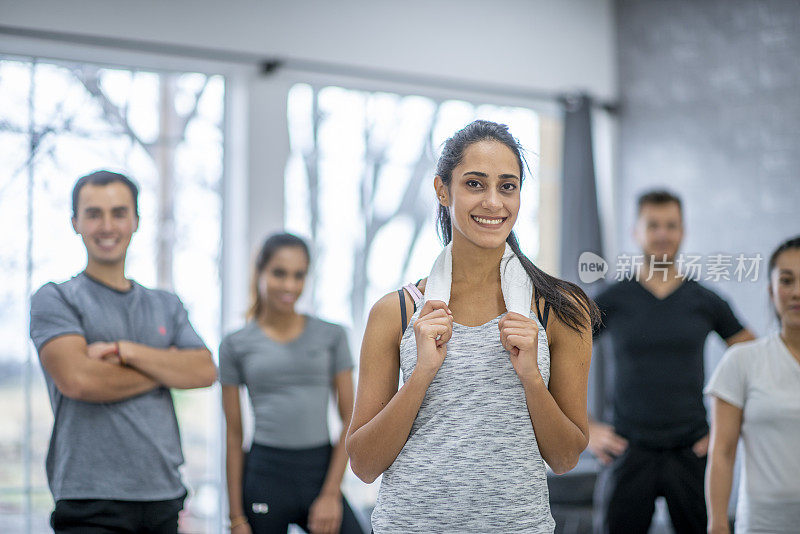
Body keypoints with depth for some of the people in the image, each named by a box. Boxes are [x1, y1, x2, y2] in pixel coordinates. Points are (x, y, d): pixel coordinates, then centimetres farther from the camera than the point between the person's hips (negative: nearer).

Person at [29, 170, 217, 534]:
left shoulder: (166, 305, 17)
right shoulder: (54, 299, 2)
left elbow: (205, 372, 2)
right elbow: (77, 379, -14)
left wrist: (126, 351, -11)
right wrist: (167, 368, -2)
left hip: (164, 497, 5)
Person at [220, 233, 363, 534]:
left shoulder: (331, 336, 6)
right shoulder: (236, 345, 6)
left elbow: (350, 420, 5)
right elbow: (234, 434, 6)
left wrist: (332, 494, -4)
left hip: (321, 472, 1)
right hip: (265, 474, -1)